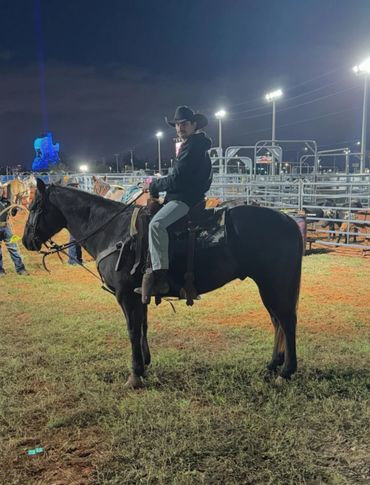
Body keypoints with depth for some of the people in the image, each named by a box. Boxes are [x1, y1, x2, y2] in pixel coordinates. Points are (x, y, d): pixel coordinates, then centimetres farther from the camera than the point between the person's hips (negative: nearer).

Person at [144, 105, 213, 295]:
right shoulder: (189, 146, 21)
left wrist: (155, 185, -5)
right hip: (180, 196, 12)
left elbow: (177, 179, -19)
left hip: (186, 198, -12)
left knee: (156, 224, -33)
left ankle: (160, 277, -38)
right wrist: (157, 184, 14)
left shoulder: (193, 147, -12)